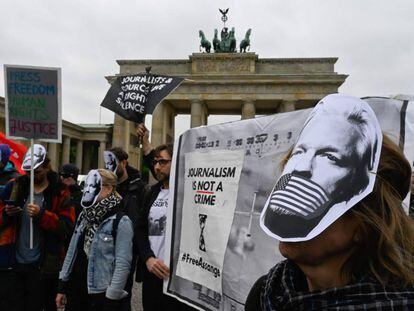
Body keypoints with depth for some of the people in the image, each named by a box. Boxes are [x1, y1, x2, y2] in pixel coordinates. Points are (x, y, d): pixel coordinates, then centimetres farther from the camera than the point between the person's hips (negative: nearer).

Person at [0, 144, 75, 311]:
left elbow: (67, 226, -13)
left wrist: (41, 215, -25)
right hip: (14, 262, 3)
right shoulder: (15, 186, 4)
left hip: (41, 265, -3)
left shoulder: (59, 192, -7)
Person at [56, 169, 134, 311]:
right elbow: (72, 251, 11)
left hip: (100, 294, -6)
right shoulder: (84, 215, 6)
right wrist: (62, 287, 11)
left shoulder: (121, 221, -16)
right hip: (75, 289, 6)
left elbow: (123, 264, -18)